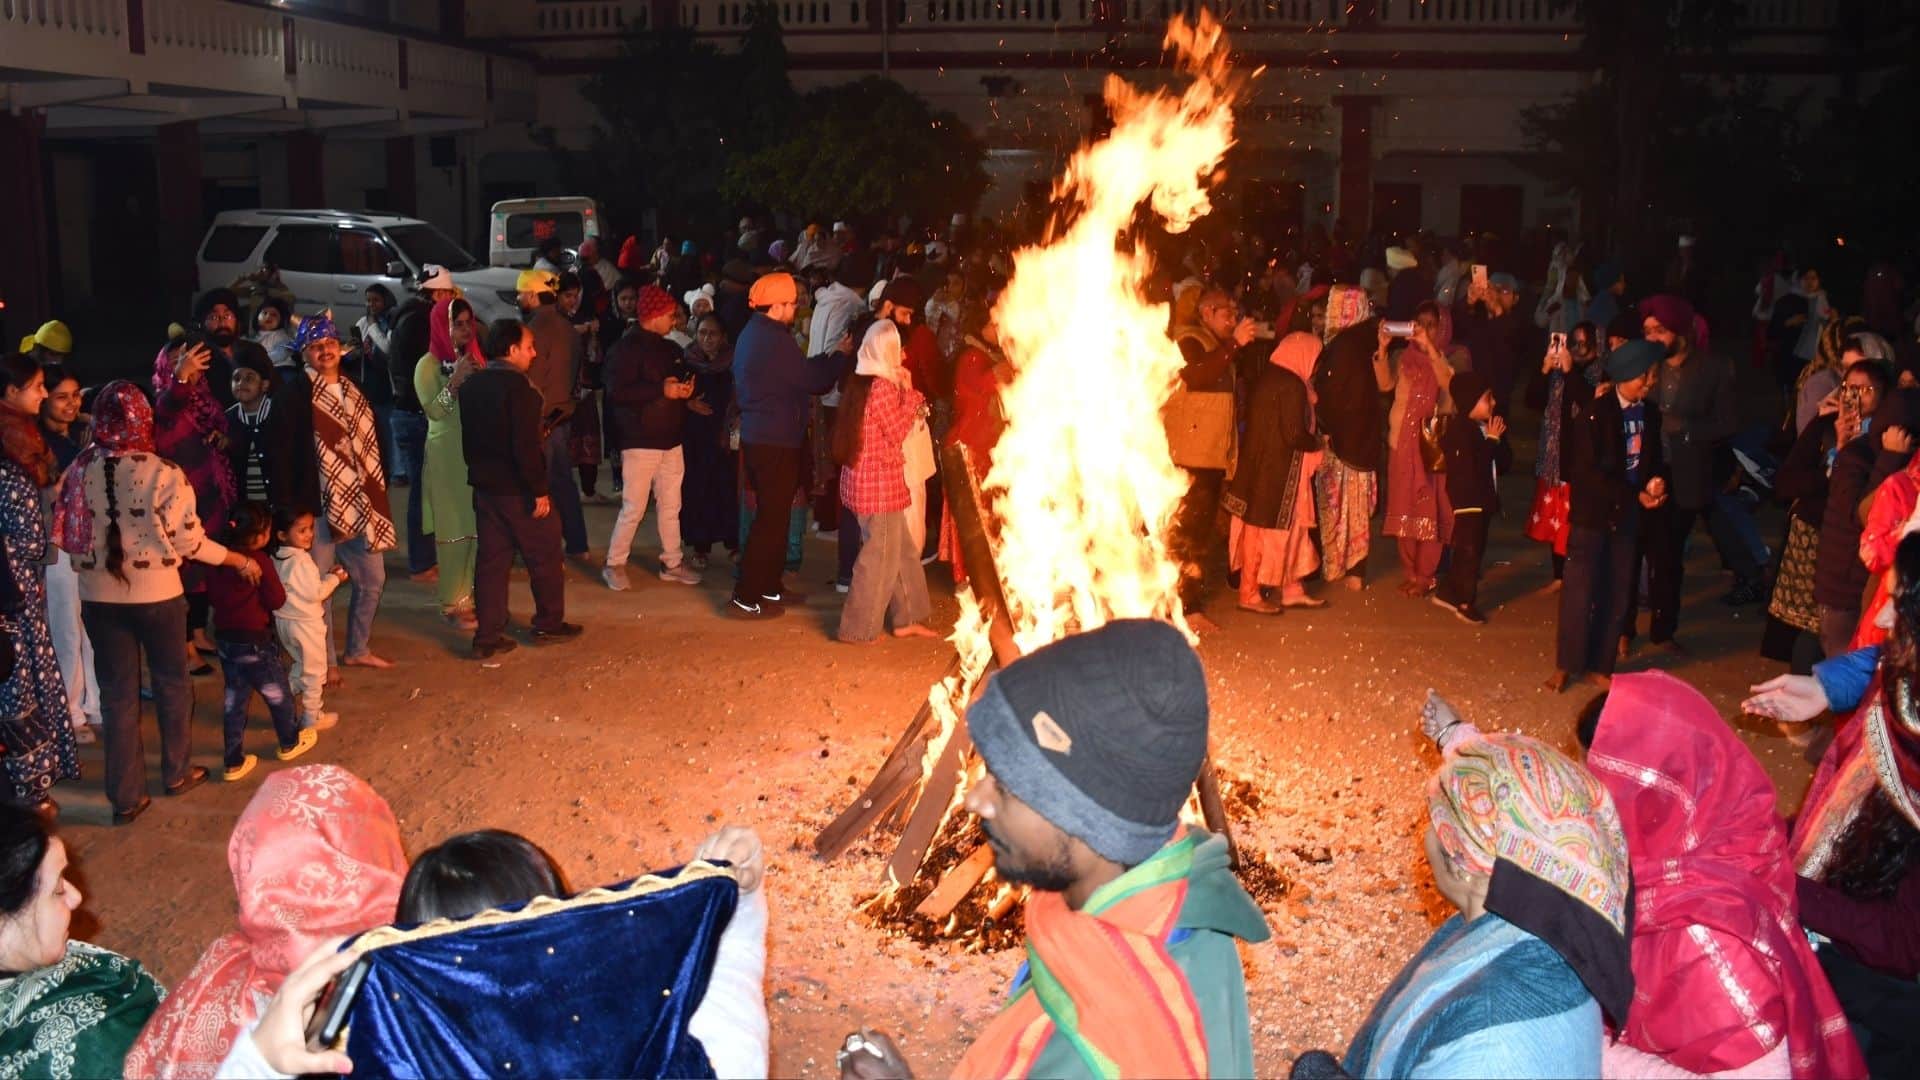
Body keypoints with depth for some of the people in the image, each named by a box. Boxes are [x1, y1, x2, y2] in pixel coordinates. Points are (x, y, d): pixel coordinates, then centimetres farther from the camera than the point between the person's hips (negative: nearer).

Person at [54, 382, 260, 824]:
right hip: (156, 595, -2)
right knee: (172, 683, 18)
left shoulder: (79, 470, -7)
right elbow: (188, 540, -10)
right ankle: (177, 772, 32)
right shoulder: (164, 474, -16)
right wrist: (240, 561, 3)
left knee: (117, 693, 11)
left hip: (99, 597, 3)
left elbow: (66, 535, 0)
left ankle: (126, 796, 16)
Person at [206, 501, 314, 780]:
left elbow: (211, 596, 11)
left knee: (235, 699, 14)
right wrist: (274, 581, 2)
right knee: (278, 692, 16)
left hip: (224, 639, 6)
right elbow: (277, 600, -14)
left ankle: (235, 761, 17)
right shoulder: (260, 561, -18)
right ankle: (290, 742, 35)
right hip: (254, 642, -6)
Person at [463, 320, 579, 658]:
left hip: (484, 486, 8)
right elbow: (526, 445, -23)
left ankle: (487, 636, 10)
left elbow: (468, 440, 14)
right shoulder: (517, 386, -18)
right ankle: (549, 623, 21)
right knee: (544, 555, 10)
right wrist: (540, 490, -18)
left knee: (491, 559, 10)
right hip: (517, 489, -7)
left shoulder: (471, 386, 8)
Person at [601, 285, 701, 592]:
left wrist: (686, 389, 3)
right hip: (640, 441, -7)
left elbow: (680, 381, 28)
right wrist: (661, 390, -21)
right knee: (634, 508, -4)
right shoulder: (626, 349, -10)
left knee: (671, 506, 11)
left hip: (671, 440, 8)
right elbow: (617, 391, -21)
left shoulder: (671, 349, 14)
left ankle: (672, 563, 21)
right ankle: (614, 564, 9)